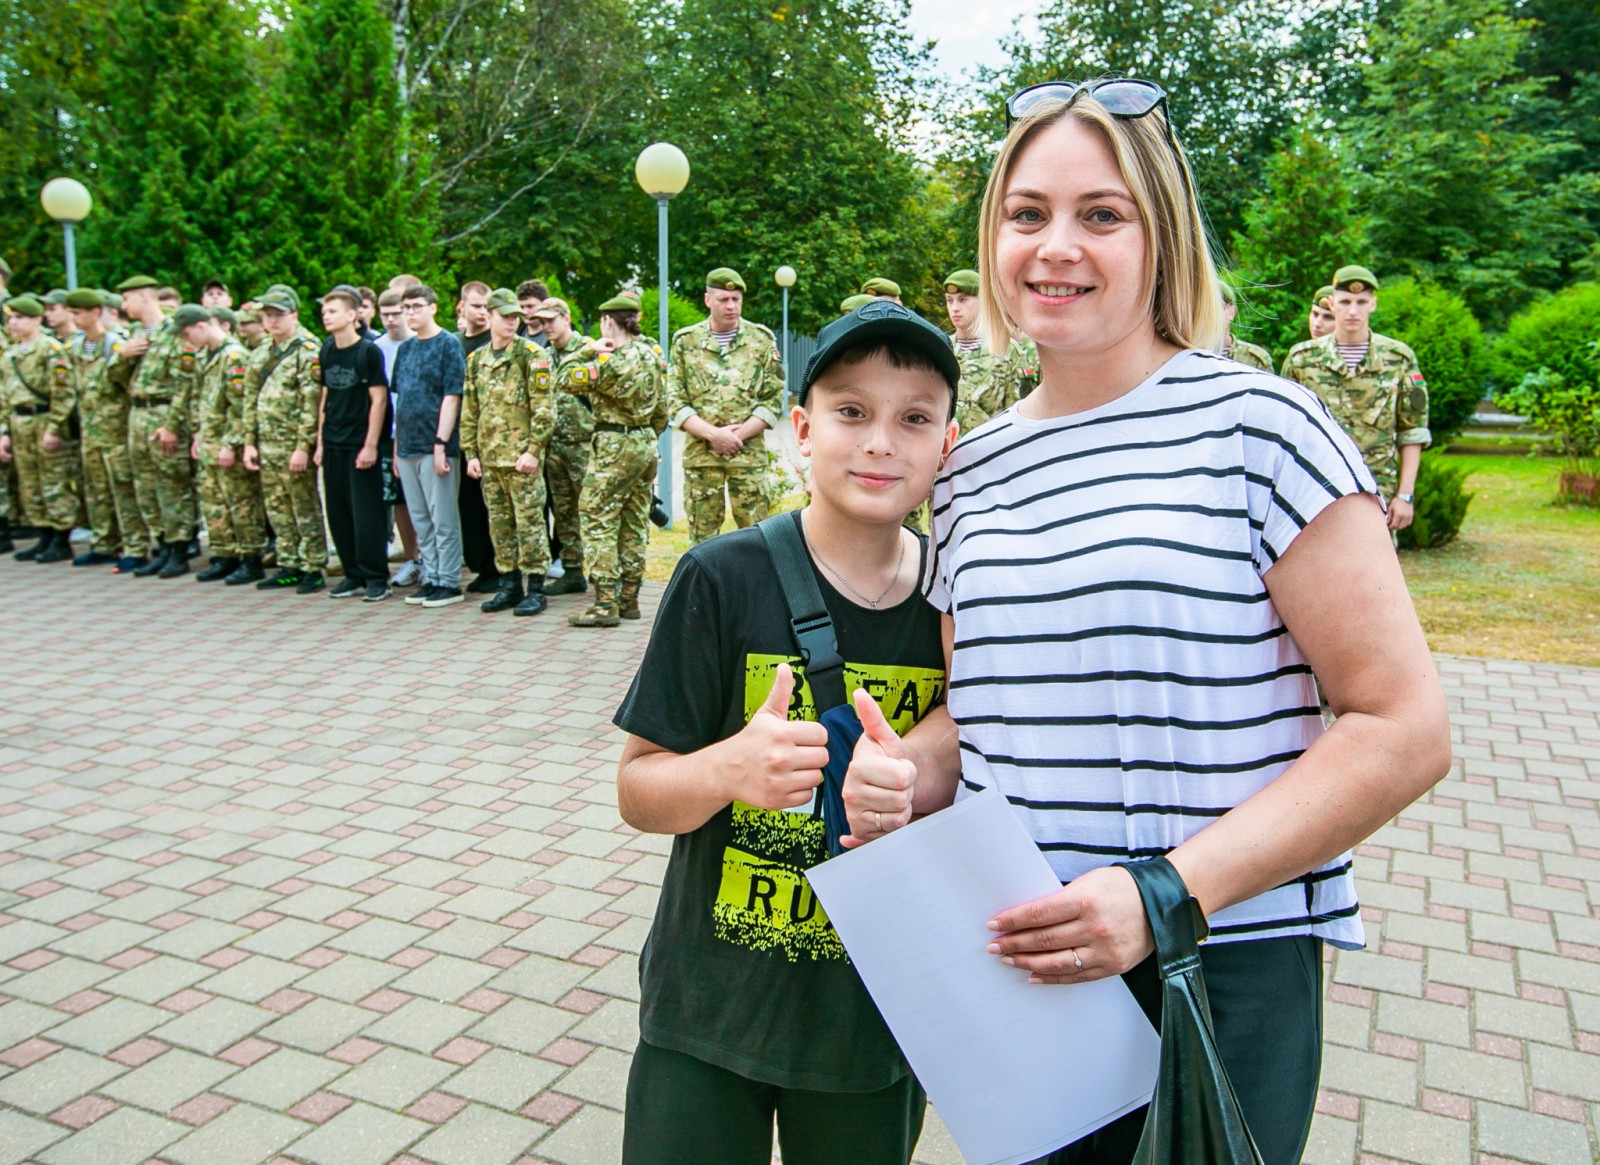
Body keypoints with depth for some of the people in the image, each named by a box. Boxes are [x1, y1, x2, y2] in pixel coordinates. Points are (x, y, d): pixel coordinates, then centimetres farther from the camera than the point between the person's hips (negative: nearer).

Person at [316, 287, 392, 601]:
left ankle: (376, 578, 6)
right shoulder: (327, 351, 10)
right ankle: (353, 574, 19)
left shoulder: (369, 351, -8)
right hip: (333, 445, 6)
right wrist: (320, 441, 12)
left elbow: (378, 400, -10)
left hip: (361, 445, -6)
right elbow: (325, 398, 15)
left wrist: (370, 445, -14)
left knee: (366, 514, -3)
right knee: (338, 513, 9)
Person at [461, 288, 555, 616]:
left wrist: (533, 450, -15)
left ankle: (535, 588, 5)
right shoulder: (476, 360, 13)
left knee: (529, 522, -3)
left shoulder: (531, 354, -4)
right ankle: (509, 585, 20)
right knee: (499, 524, 10)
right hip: (489, 457, 6)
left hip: (521, 456, -6)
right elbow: (469, 411, 16)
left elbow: (543, 409, -9)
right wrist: (471, 453, 9)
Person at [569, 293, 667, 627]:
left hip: (614, 447, -8)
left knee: (598, 522, -3)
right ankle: (629, 599, 18)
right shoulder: (652, 351, 5)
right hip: (646, 443, 8)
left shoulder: (611, 361, -18)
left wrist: (589, 351, -4)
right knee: (635, 523, 12)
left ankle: (605, 604, -5)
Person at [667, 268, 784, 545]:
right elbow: (675, 401, 1)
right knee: (702, 532, 6)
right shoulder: (685, 341, 5)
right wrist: (713, 433, -12)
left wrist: (738, 435, -10)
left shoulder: (762, 339, 4)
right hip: (699, 453, 1)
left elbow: (773, 398, 1)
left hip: (749, 452, 0)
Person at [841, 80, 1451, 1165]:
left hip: (1222, 969, -4)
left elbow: (1405, 728, -12)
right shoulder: (975, 470, 7)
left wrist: (1169, 892, -21)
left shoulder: (1254, 423, -9)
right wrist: (905, 773, -6)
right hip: (1009, 966, 5)